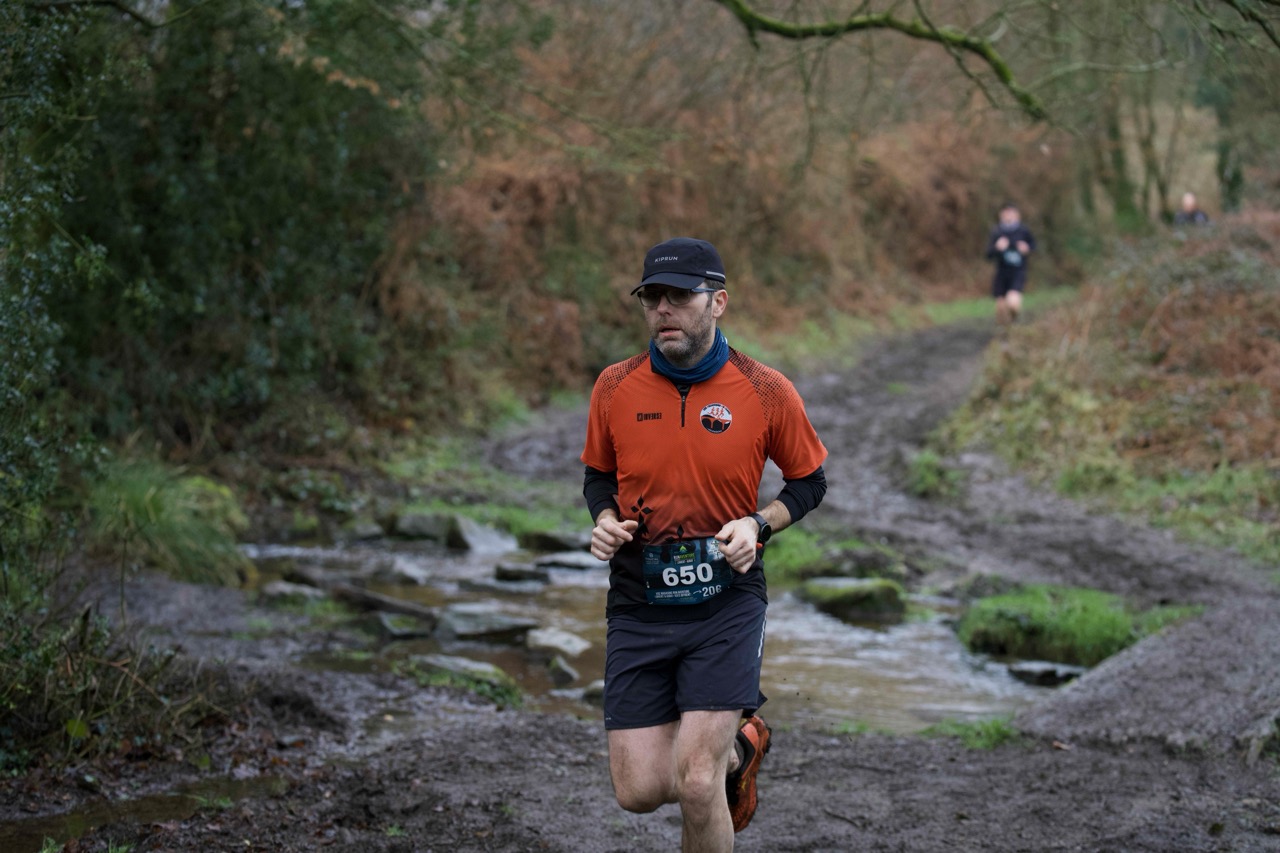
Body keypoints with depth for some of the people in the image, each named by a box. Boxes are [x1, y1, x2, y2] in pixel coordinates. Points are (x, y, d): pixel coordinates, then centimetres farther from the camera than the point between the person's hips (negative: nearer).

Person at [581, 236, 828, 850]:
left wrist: (758, 525, -12)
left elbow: (809, 481, 7)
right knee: (639, 791, 0)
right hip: (637, 606, 3)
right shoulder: (614, 388, -1)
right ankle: (739, 744, 31)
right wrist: (605, 519, -6)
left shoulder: (766, 392, -7)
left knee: (696, 784, -14)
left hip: (726, 599, -3)